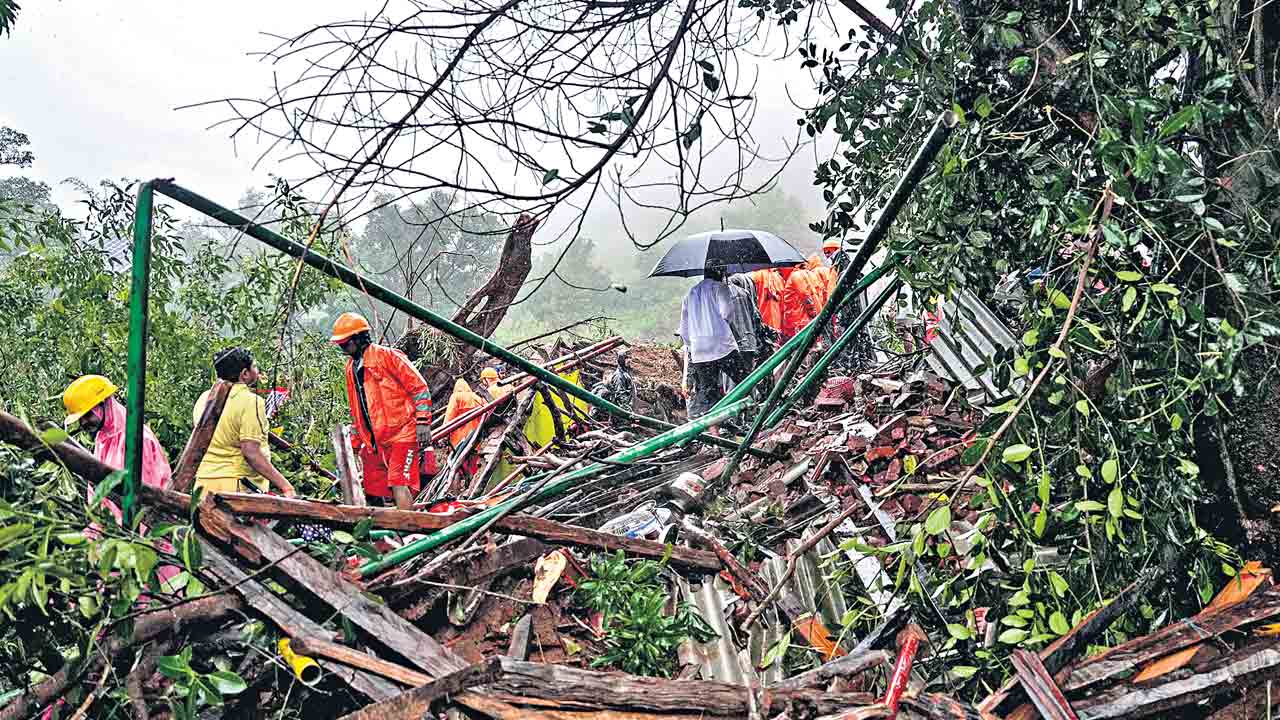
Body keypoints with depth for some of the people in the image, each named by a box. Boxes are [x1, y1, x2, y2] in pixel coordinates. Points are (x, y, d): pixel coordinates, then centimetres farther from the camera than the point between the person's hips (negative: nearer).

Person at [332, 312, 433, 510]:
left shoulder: (387, 356, -7)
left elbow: (419, 387, -9)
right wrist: (355, 443, 24)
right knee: (373, 492, 8)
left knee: (398, 484, -18)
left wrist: (422, 421, -16)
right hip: (374, 442, 8)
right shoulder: (351, 368, 17)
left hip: (401, 434, -8)